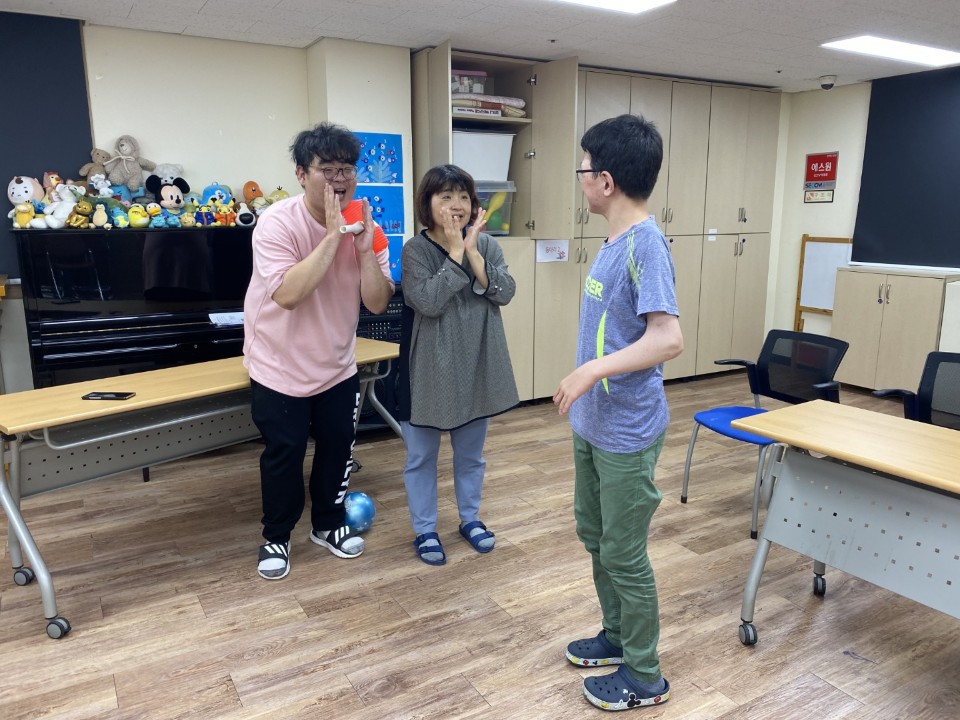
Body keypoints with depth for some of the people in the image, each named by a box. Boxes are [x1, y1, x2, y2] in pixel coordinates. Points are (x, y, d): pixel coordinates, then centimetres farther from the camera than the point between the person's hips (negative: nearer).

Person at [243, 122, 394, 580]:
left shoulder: (365, 226, -8)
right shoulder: (277, 222, -21)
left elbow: (378, 303, -13)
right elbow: (288, 294, -35)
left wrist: (364, 245, -25)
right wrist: (333, 237, -35)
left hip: (337, 366, 5)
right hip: (280, 367, -4)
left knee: (338, 448, 15)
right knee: (283, 455, 7)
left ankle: (329, 524, 38)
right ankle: (276, 537, 29)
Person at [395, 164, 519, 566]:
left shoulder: (486, 245, 1)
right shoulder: (415, 251, -10)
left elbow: (505, 293, -12)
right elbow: (429, 302, -24)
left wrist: (472, 251, -17)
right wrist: (456, 252, -21)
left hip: (476, 366, 3)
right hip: (429, 369, -3)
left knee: (471, 453, 18)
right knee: (421, 455, 10)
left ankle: (470, 519, 37)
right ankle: (424, 530, 27)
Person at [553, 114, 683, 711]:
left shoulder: (645, 243, -21)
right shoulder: (616, 241, 7)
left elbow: (668, 338, -28)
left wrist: (592, 370, -25)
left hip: (626, 432, -9)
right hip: (594, 424, 9)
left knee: (624, 554, 6)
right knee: (595, 536, 22)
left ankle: (644, 676, 27)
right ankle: (618, 636, 43)